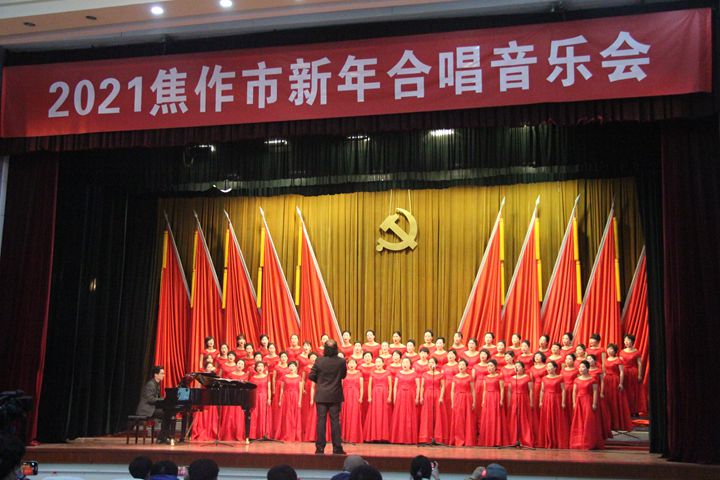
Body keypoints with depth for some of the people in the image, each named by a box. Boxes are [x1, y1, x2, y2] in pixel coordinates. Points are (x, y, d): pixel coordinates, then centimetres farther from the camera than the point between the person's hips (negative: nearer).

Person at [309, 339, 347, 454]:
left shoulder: (319, 361, -10)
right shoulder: (341, 362, -8)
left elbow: (311, 376, -4)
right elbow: (344, 375, 6)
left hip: (321, 396, 0)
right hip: (335, 396, 0)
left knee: (321, 421, 4)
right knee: (335, 421, 5)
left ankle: (320, 447, 4)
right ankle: (337, 447, 5)